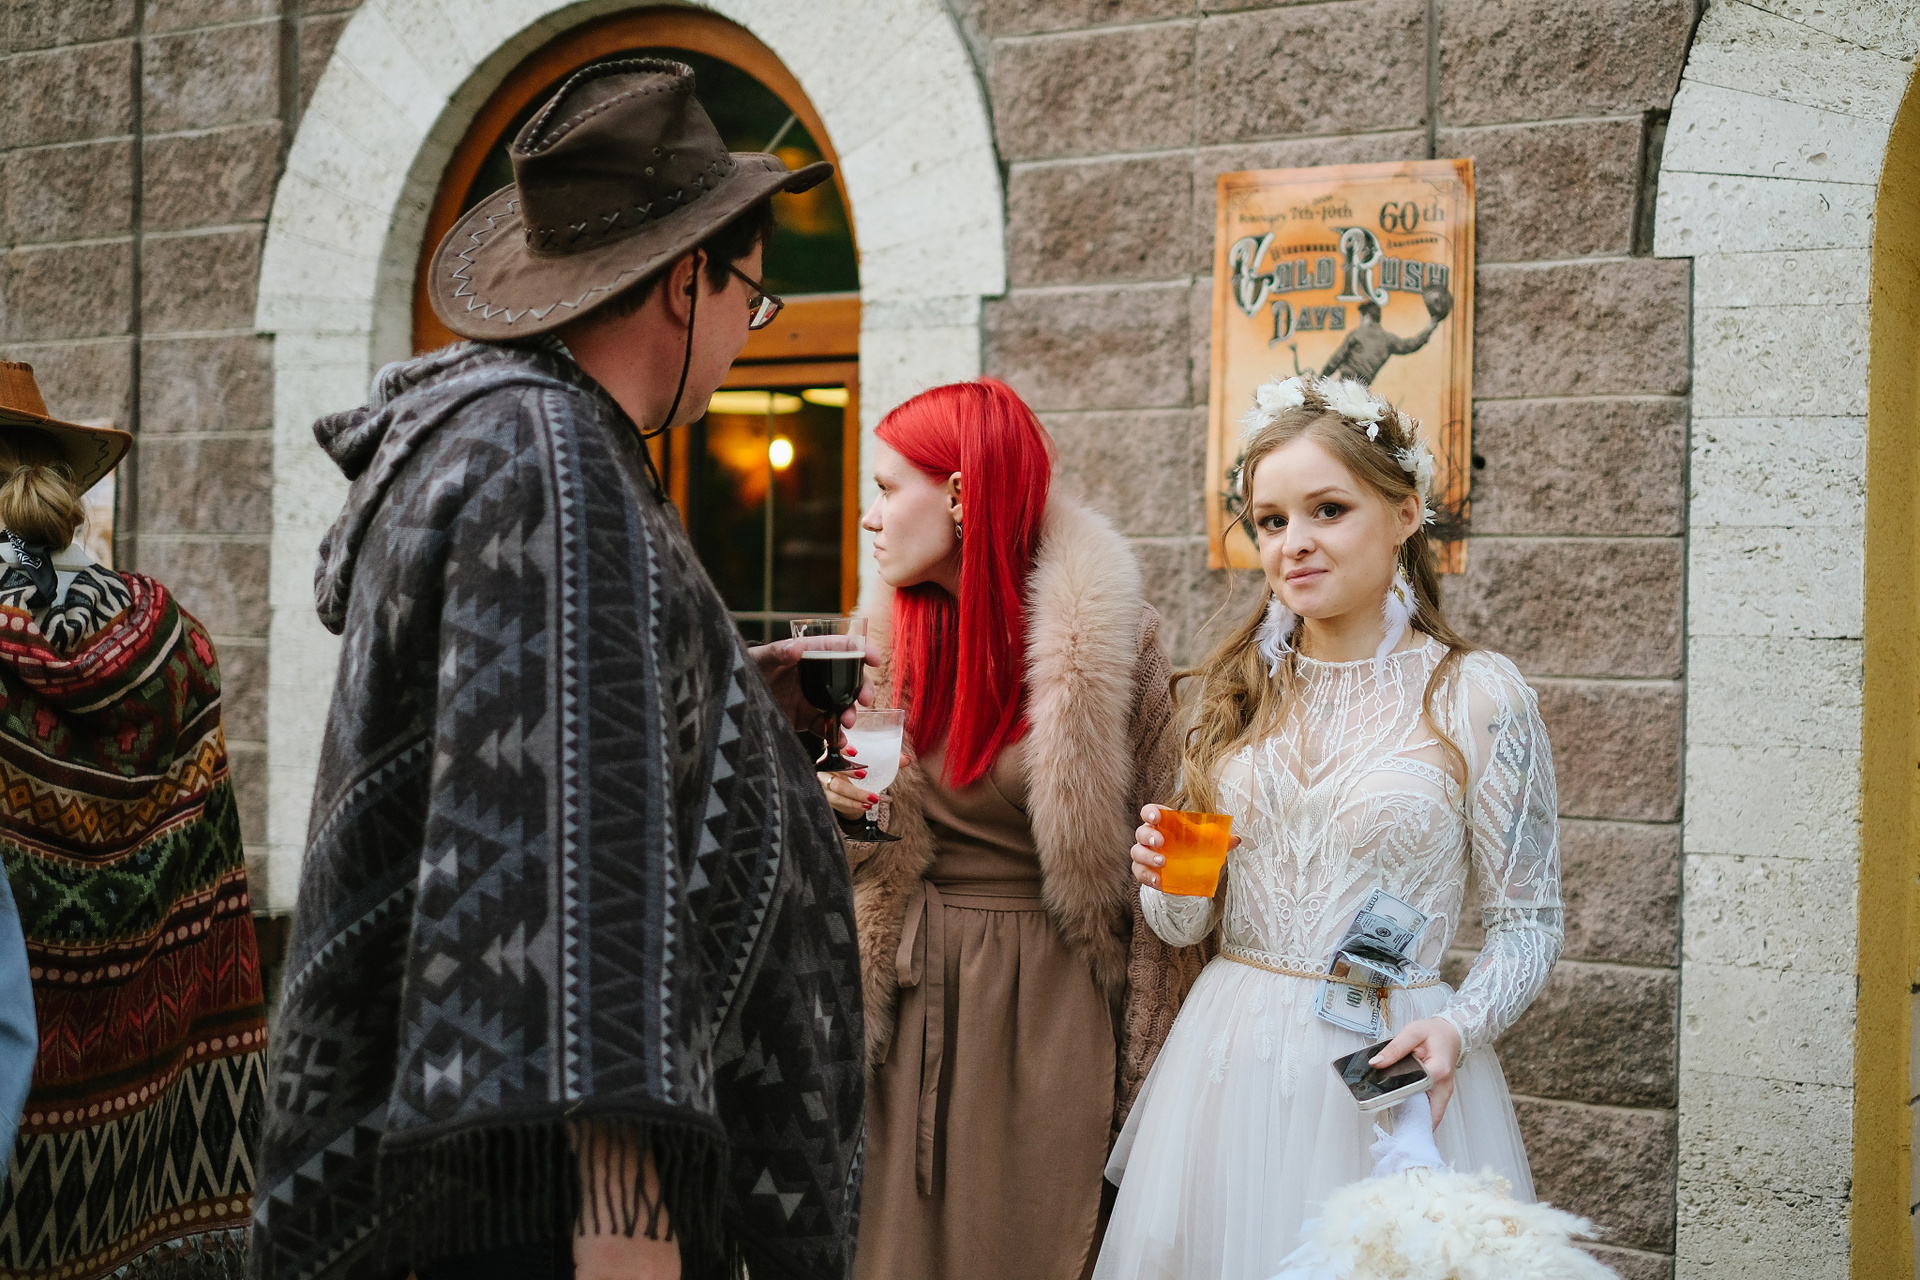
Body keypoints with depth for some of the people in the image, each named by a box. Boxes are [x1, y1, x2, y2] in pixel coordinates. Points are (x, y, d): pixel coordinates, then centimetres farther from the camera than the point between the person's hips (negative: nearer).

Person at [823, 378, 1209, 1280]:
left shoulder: (1108, 637, -11)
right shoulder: (896, 631, 5)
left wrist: (1146, 1067, -11)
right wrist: (839, 805, -8)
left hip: (1050, 1001, -4)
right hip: (912, 995, 4)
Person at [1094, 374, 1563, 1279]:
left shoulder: (1477, 695, -7)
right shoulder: (1234, 687, 6)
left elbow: (1528, 924, -3)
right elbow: (1188, 923, 12)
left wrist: (1457, 1027, -20)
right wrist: (1166, 882, -10)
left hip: (1387, 1066, -4)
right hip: (1229, 1058, 4)